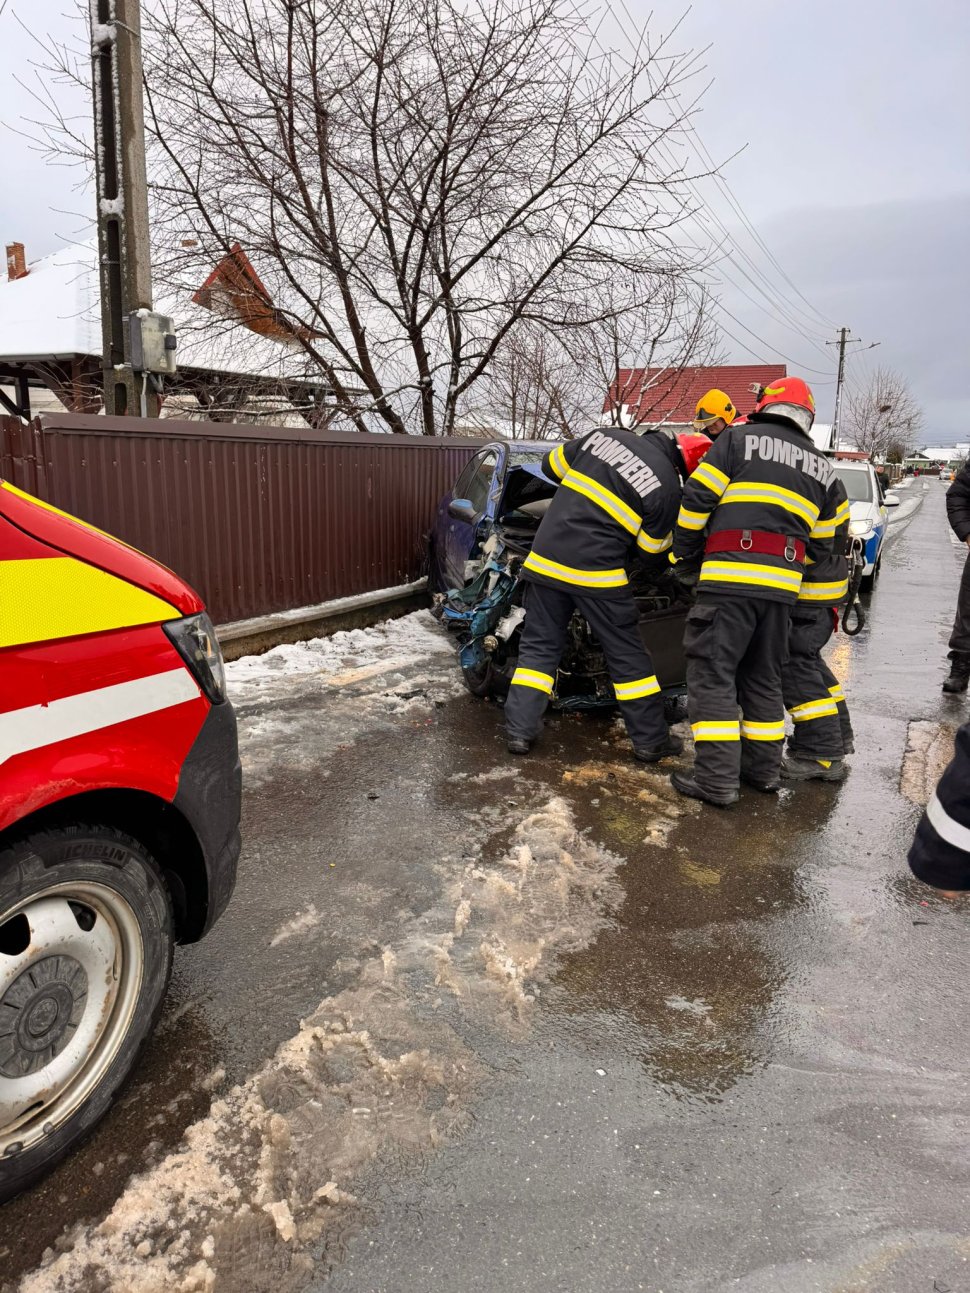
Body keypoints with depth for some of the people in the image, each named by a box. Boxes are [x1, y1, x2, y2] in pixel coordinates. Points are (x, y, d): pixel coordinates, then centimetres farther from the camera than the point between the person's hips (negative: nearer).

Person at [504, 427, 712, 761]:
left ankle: (519, 730, 9)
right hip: (596, 572, -4)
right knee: (627, 654, 9)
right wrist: (672, 565, 25)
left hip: (545, 559, 4)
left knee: (539, 646, 14)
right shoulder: (667, 487, -6)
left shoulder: (607, 435, 7)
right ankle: (651, 740, 18)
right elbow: (652, 552, 3)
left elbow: (552, 464, 17)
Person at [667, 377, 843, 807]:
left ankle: (717, 779, -6)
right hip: (783, 583, 6)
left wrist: (683, 556, 8)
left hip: (731, 575, -6)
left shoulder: (738, 439, 5)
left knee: (712, 674, -3)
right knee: (763, 677, 17)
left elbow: (695, 501, -2)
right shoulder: (821, 468, 20)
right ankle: (763, 767, 23)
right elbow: (823, 540, 22)